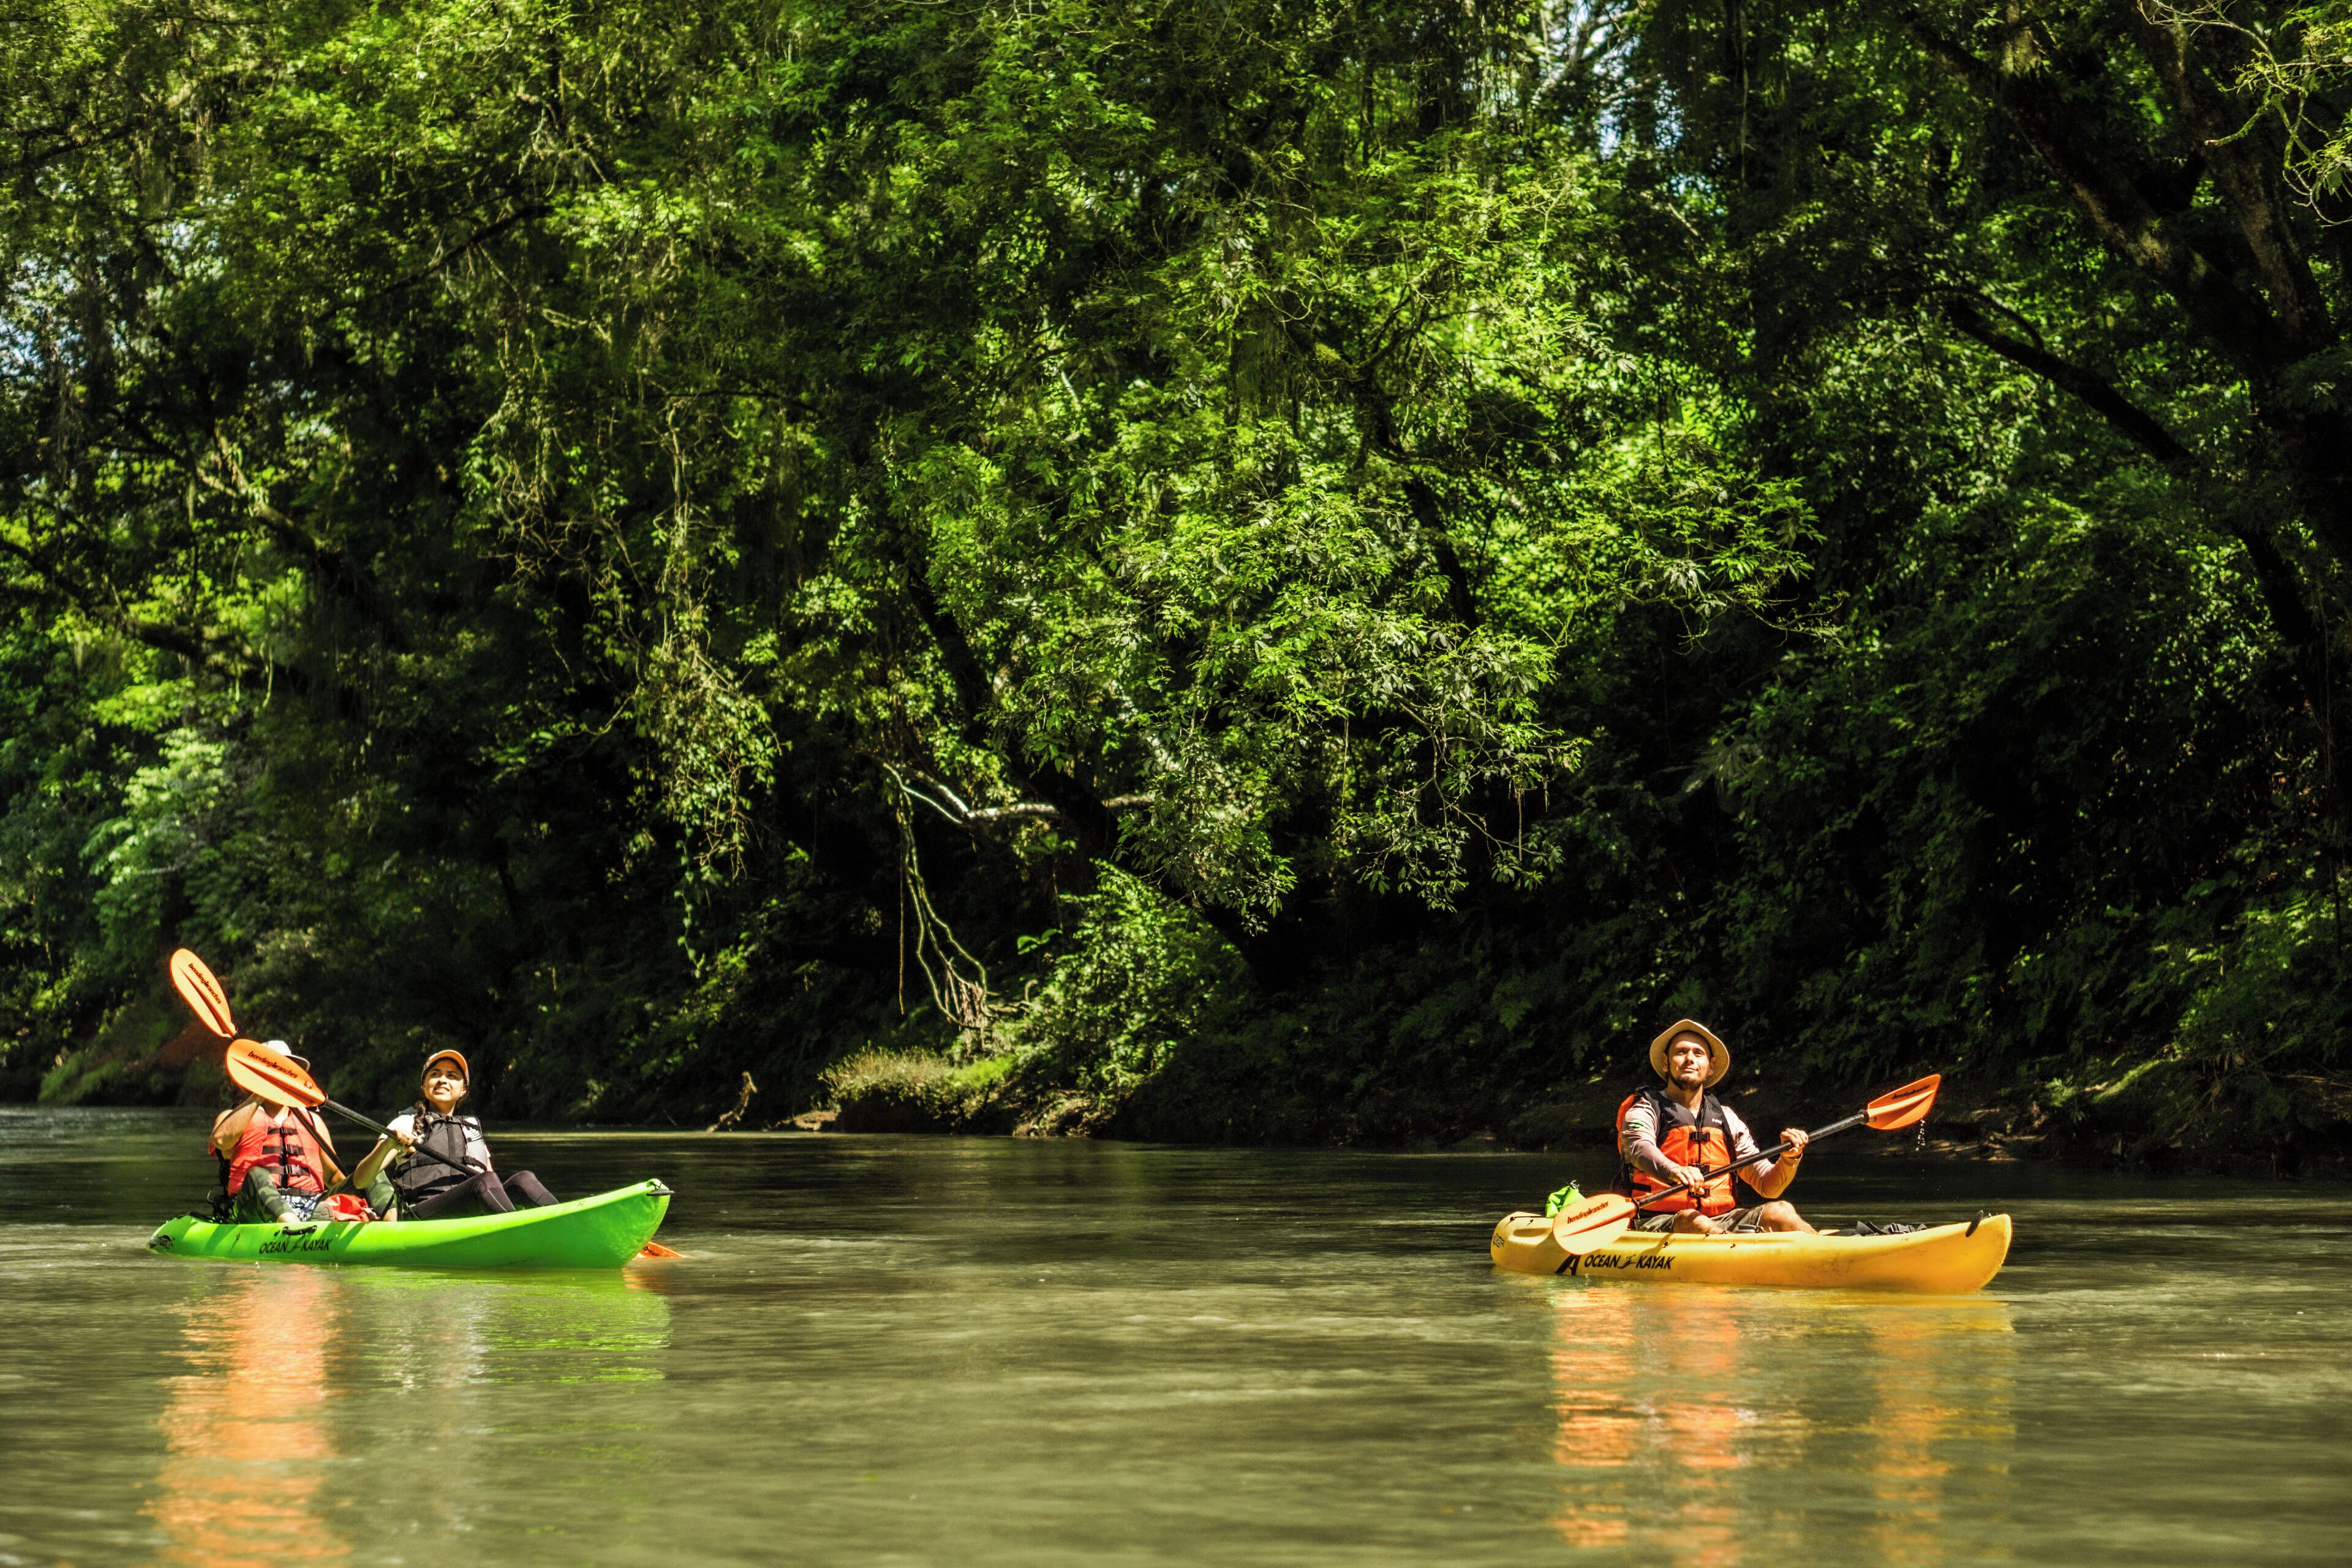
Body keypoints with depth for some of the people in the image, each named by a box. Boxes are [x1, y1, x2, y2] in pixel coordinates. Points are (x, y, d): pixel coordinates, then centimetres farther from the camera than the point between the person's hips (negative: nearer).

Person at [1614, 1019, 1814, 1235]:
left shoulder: (1727, 1118, 18)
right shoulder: (1646, 1110, 3)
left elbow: (1768, 1186, 15)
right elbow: (1641, 1150, -22)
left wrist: (1789, 1160, -8)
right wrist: (1673, 1172, -45)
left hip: (1720, 1221, 5)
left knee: (1780, 1212, -19)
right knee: (1692, 1222, -37)